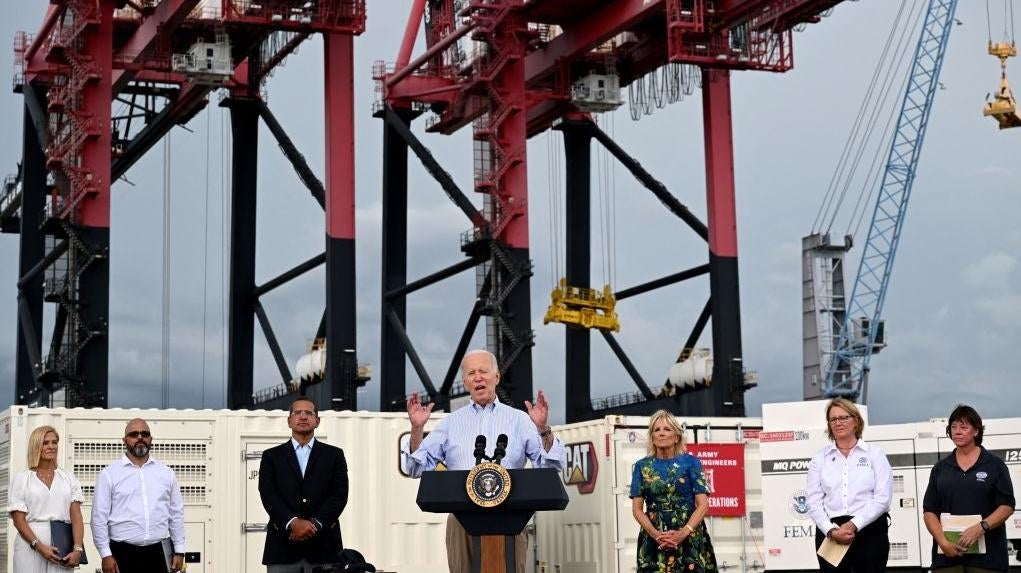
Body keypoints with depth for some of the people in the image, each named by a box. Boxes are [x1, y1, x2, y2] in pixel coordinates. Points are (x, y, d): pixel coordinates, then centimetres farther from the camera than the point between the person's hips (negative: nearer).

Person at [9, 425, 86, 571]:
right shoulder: (22, 479, 6)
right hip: (30, 545, -1)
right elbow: (18, 519, -2)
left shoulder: (68, 477, 10)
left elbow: (76, 516, 2)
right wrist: (40, 546, -15)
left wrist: (78, 549, -13)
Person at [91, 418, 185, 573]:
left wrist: (179, 551, 6)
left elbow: (176, 514, 11)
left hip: (158, 553, 3)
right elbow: (99, 517, -2)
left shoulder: (166, 473, 10)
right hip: (123, 553, -2)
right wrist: (106, 555, -8)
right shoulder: (109, 474, 0)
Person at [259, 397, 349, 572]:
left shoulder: (334, 455, 12)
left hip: (323, 546, 0)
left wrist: (314, 524, -14)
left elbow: (339, 494, 1)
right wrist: (293, 522, -18)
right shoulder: (272, 456, 12)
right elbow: (268, 494, -1)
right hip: (283, 545, 0)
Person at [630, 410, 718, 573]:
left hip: (690, 537, -1)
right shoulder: (642, 466, 7)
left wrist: (683, 533, -16)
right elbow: (637, 508, 4)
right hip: (653, 540, 1)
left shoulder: (691, 462, 2)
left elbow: (703, 504, -3)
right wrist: (655, 534, -13)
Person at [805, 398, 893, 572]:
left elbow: (883, 497, -4)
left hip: (870, 531, -1)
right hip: (830, 535, 2)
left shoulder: (874, 453, 6)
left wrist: (854, 525, -13)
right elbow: (813, 500, 3)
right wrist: (831, 530, -12)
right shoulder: (820, 458, 11)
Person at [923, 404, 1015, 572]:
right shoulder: (940, 468, 12)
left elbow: (1007, 506, -1)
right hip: (948, 553, 2)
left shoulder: (995, 465, 5)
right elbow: (929, 511, 7)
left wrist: (981, 527, -17)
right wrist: (943, 541, -10)